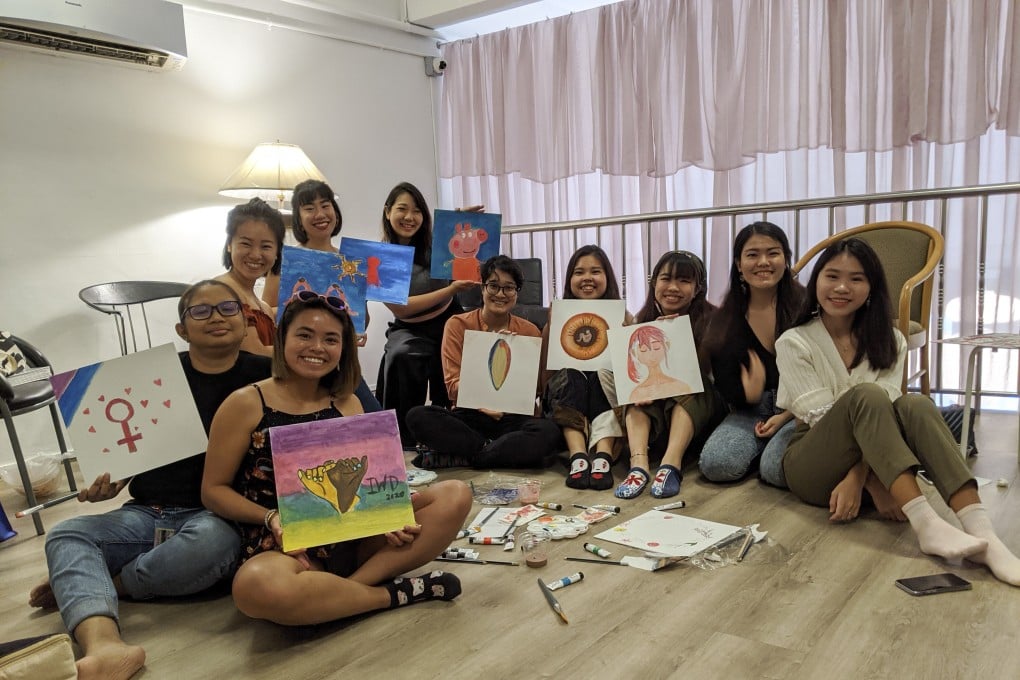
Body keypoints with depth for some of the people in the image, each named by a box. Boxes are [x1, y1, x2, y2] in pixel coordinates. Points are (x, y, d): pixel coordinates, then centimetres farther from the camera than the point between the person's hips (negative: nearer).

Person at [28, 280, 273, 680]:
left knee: (214, 540, -36)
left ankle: (92, 586, -11)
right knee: (65, 534, -18)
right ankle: (104, 645, -44)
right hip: (145, 515, 4)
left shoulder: (264, 375, 1)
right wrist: (108, 482, -2)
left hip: (216, 516, -4)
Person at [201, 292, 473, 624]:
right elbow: (214, 489, 1)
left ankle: (347, 588, -22)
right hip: (283, 545, -4)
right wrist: (271, 518, -16)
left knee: (455, 495, -13)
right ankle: (391, 593, -17)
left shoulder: (348, 404, 12)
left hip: (356, 536, 5)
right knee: (256, 586, -41)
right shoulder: (245, 404, -1)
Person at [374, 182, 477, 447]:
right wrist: (451, 290, -25)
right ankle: (403, 442, -22)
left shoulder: (436, 244, -3)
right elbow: (400, 307, -17)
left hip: (450, 322, 3)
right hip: (410, 330, -2)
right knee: (402, 358, -33)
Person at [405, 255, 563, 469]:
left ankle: (459, 456, -19)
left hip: (512, 417, 1)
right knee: (418, 416, -29)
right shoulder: (459, 325, 2)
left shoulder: (529, 331, 6)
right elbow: (453, 386, -4)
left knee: (549, 432, -32)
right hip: (469, 416, -1)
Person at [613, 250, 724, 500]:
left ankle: (671, 464, -47)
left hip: (696, 407, -3)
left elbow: (702, 372, -18)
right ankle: (638, 463, -45)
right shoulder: (644, 320, 1)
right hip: (652, 412, 3)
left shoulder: (710, 319, -10)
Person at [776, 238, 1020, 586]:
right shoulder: (793, 343, -4)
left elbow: (883, 412, -9)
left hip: (871, 462, 3)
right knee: (865, 395, -31)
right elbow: (823, 418, -14)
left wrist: (856, 478, -24)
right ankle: (927, 525, -43)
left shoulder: (888, 342, 6)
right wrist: (875, 486, -22)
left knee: (915, 405, -28)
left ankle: (982, 533, -41)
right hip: (815, 465, -3)